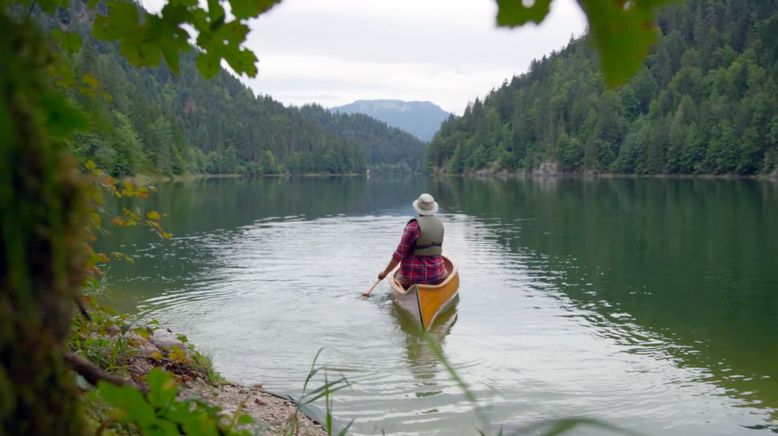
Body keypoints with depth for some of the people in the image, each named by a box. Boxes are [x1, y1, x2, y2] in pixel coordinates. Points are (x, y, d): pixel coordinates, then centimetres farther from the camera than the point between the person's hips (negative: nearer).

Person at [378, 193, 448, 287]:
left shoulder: (413, 226, -15)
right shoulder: (440, 224, 2)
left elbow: (400, 254, -14)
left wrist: (385, 272, -5)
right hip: (436, 276, 3)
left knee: (397, 276, 28)